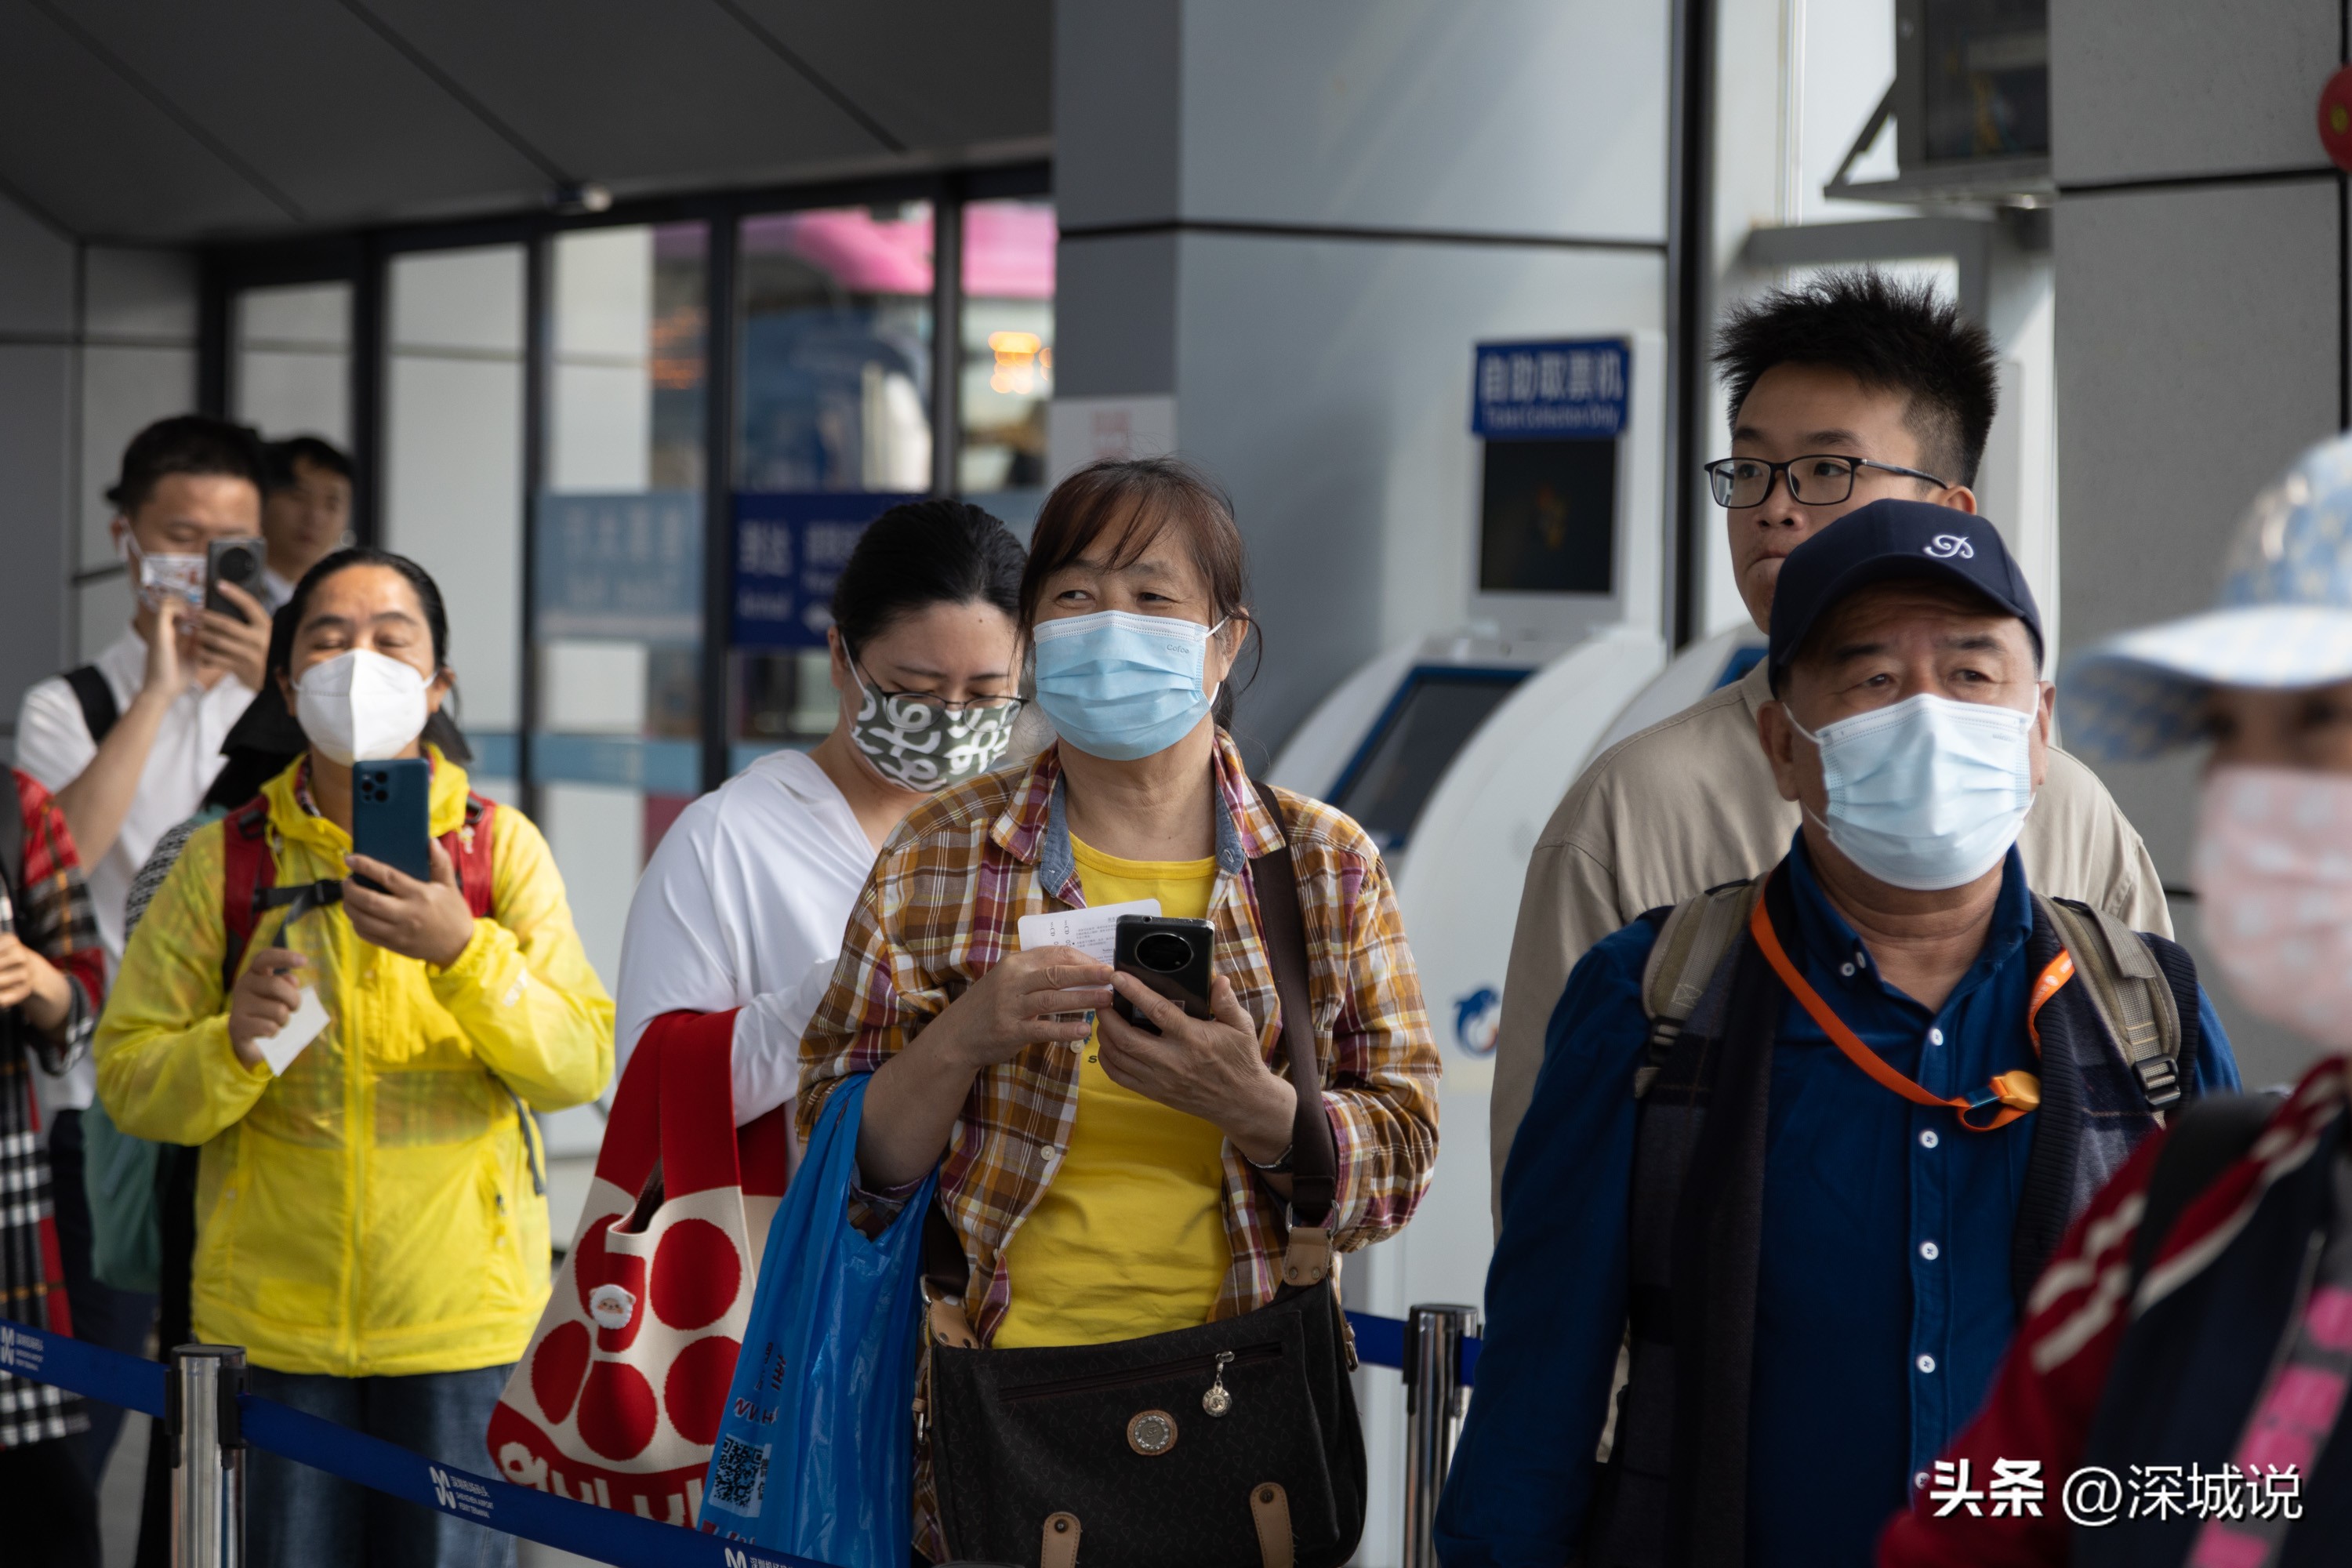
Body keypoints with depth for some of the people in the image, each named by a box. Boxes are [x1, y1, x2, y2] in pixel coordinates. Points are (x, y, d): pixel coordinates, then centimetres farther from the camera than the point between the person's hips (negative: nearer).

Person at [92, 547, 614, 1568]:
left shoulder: (502, 849, 2)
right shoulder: (224, 862, 3)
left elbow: (580, 1064, -7)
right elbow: (128, 1079, 1)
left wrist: (461, 951, -22)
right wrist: (236, 1044, -19)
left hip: (460, 1316, 0)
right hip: (273, 1319, 0)